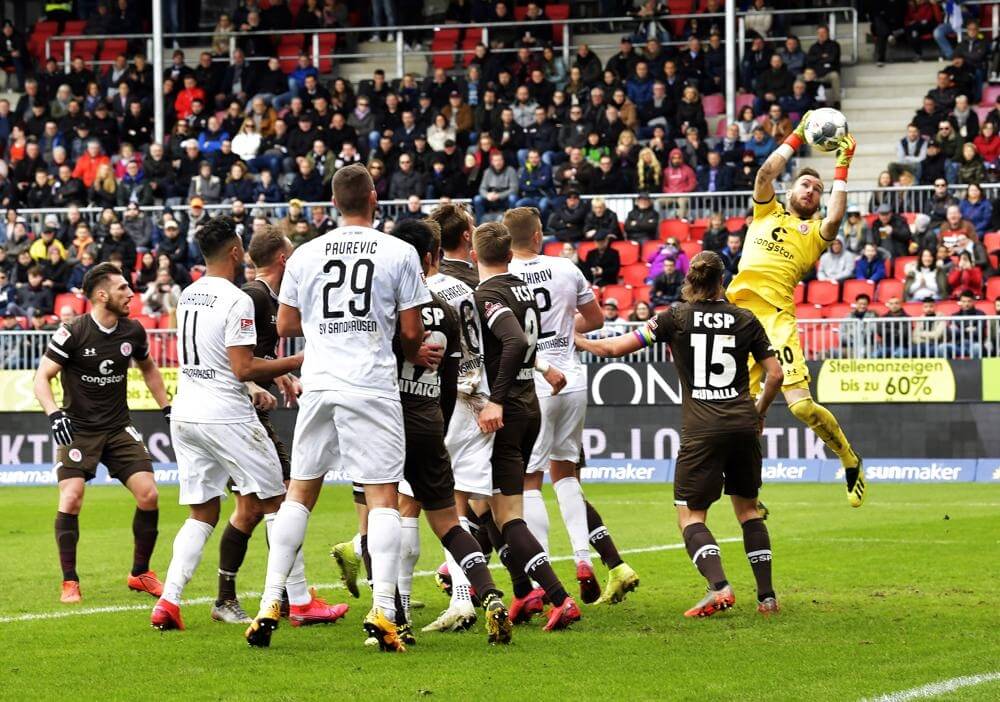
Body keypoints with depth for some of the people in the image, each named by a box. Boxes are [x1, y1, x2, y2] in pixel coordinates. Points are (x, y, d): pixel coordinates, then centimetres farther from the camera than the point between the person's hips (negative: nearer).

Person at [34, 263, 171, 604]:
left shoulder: (132, 331, 1)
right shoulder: (72, 333, -14)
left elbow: (148, 368, 21)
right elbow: (41, 378, -12)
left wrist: (167, 408, 14)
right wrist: (54, 414, -28)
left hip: (119, 428, 4)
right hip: (77, 430, -4)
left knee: (148, 495, -8)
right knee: (71, 498, -20)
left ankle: (140, 573, 11)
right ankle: (70, 582, -6)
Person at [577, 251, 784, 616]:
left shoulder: (675, 318, 0)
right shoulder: (745, 320, 7)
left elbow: (615, 348, 1)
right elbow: (775, 374, 8)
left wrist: (576, 340, 19)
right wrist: (759, 411, 26)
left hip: (702, 429, -3)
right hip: (743, 425, 3)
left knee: (690, 514, 2)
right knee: (747, 507, 18)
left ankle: (719, 586, -21)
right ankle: (767, 596, 13)